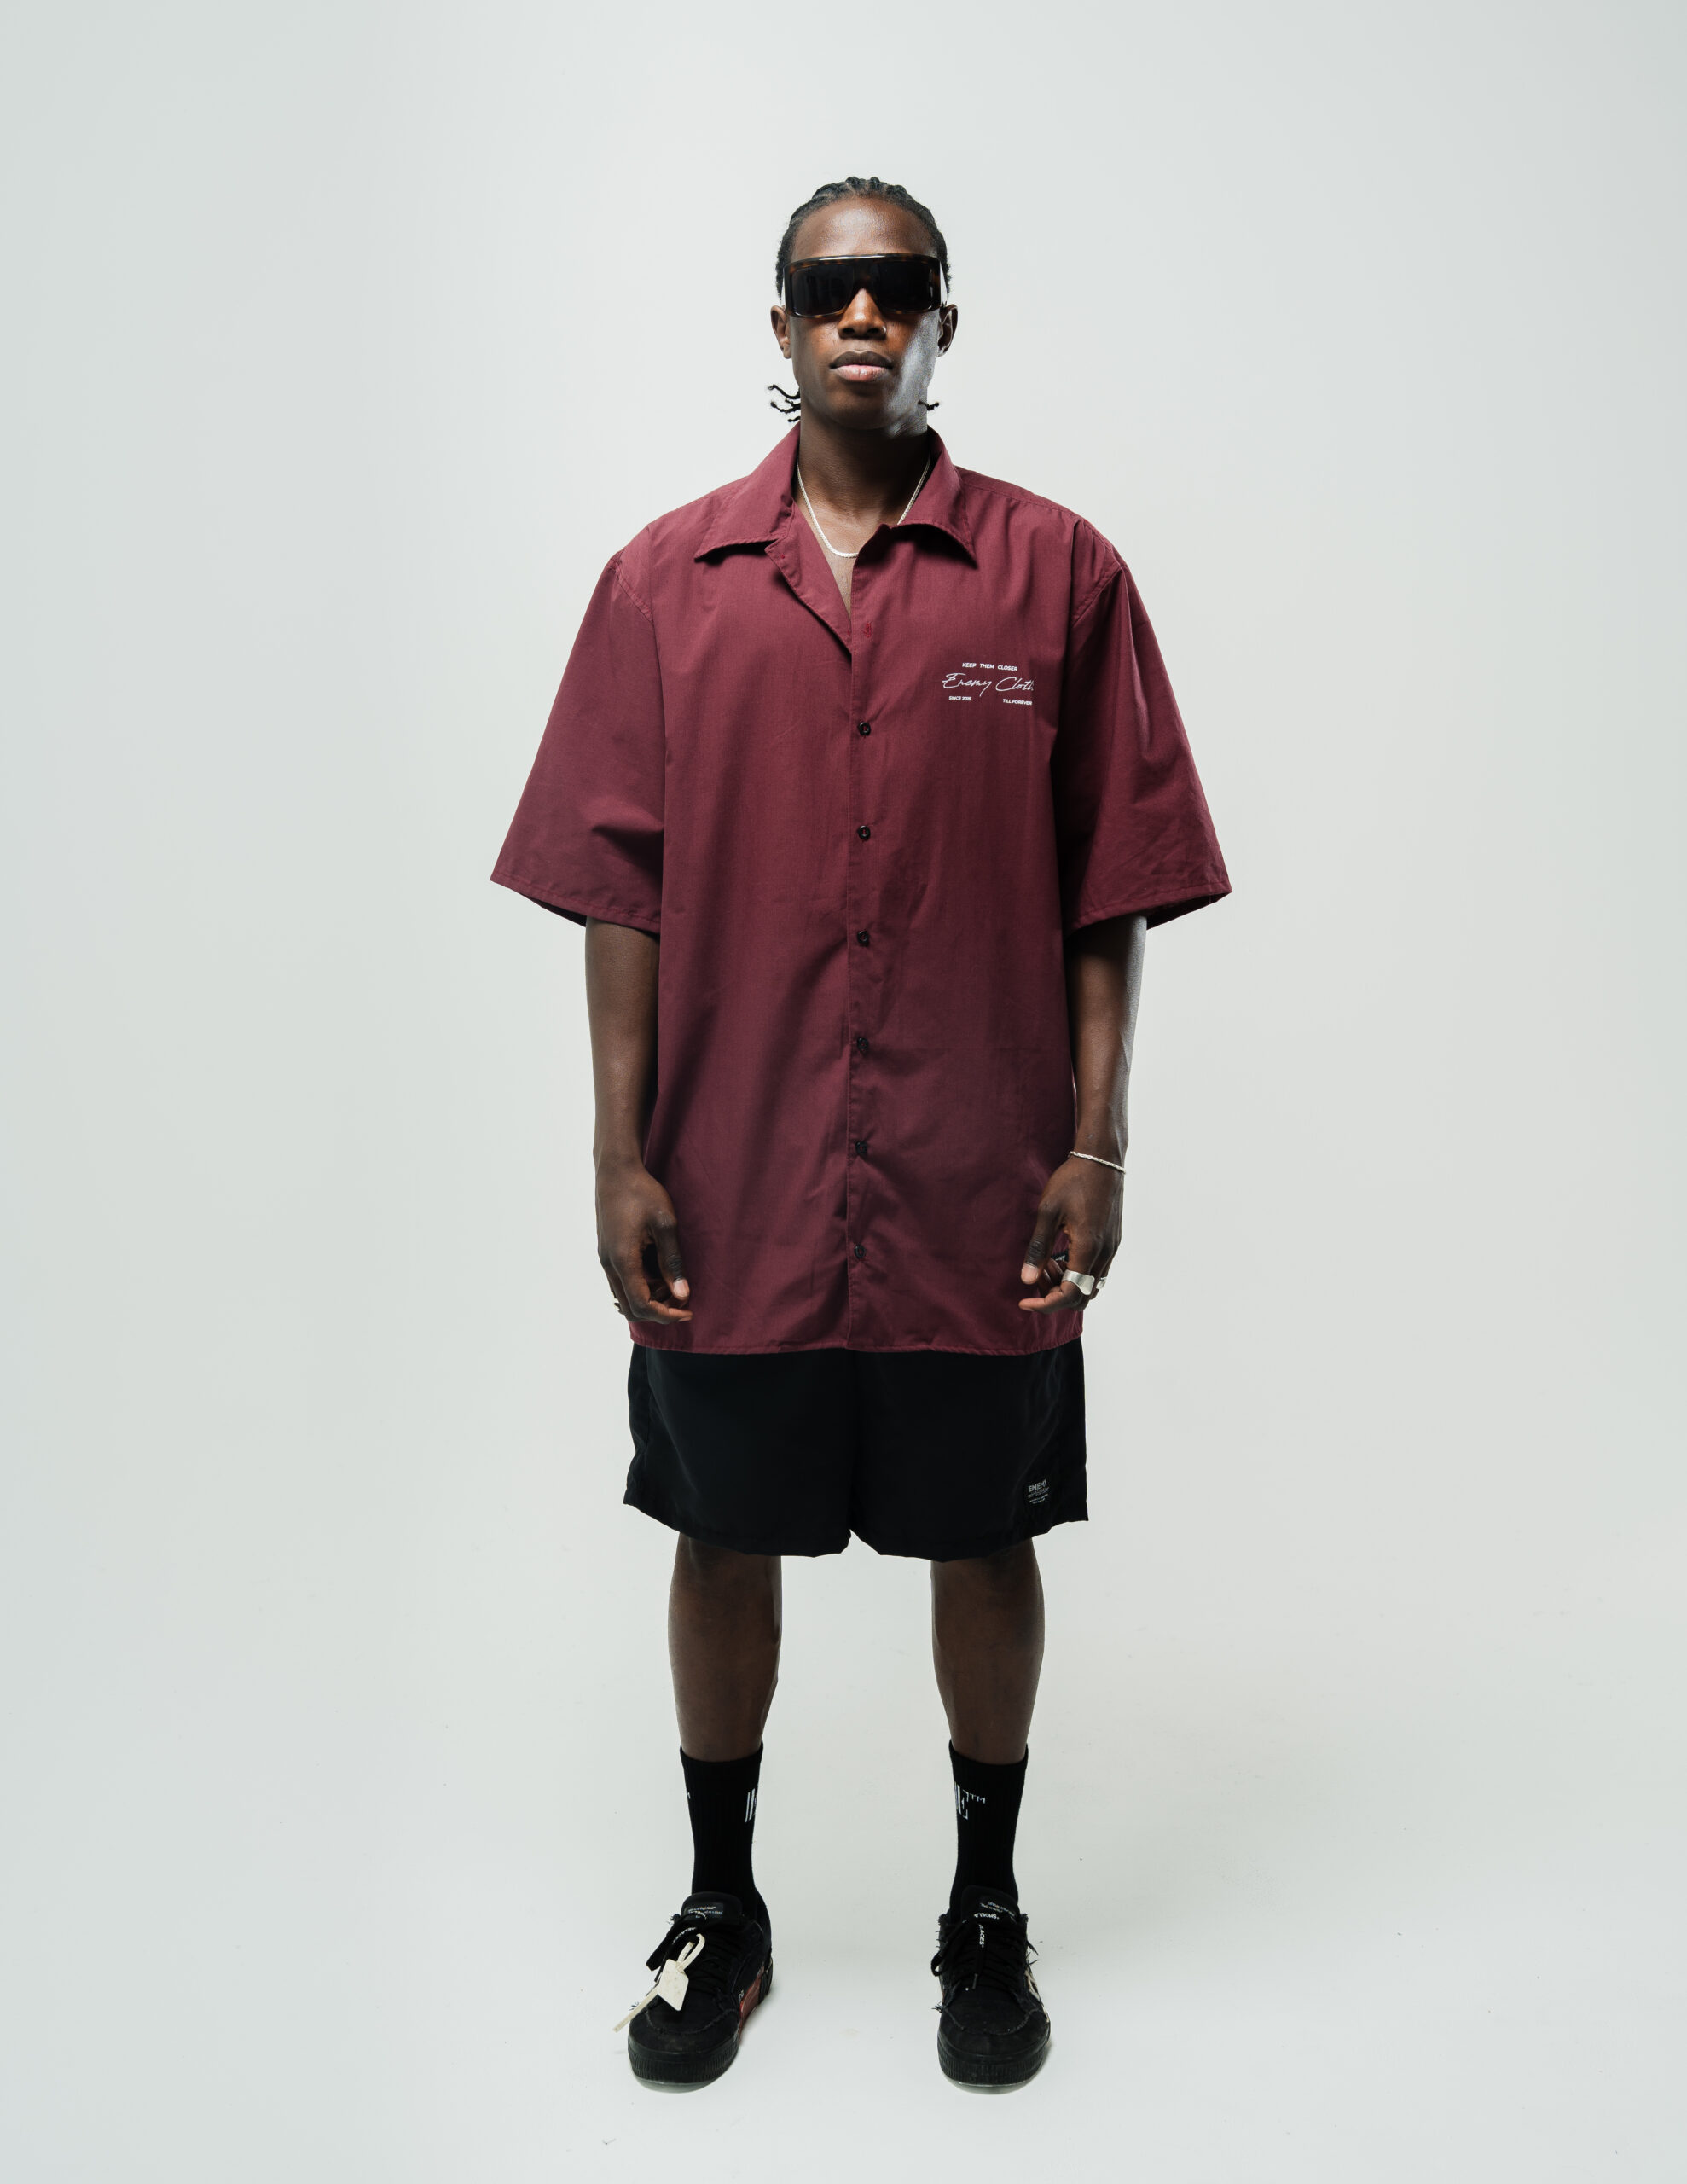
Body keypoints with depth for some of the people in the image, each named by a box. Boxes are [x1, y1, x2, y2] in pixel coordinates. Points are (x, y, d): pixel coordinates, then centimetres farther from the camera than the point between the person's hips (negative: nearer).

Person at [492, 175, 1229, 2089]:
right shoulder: (665, 581, 4)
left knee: (984, 1542, 12)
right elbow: (620, 895, 2)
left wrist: (1097, 1146, -6)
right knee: (724, 1536, 13)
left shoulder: (1058, 573, 1)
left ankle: (988, 1911, 35)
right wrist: (621, 1160, -4)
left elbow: (1109, 895, 0)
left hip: (980, 1195, 0)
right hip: (733, 1189, 1)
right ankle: (722, 1912, 36)